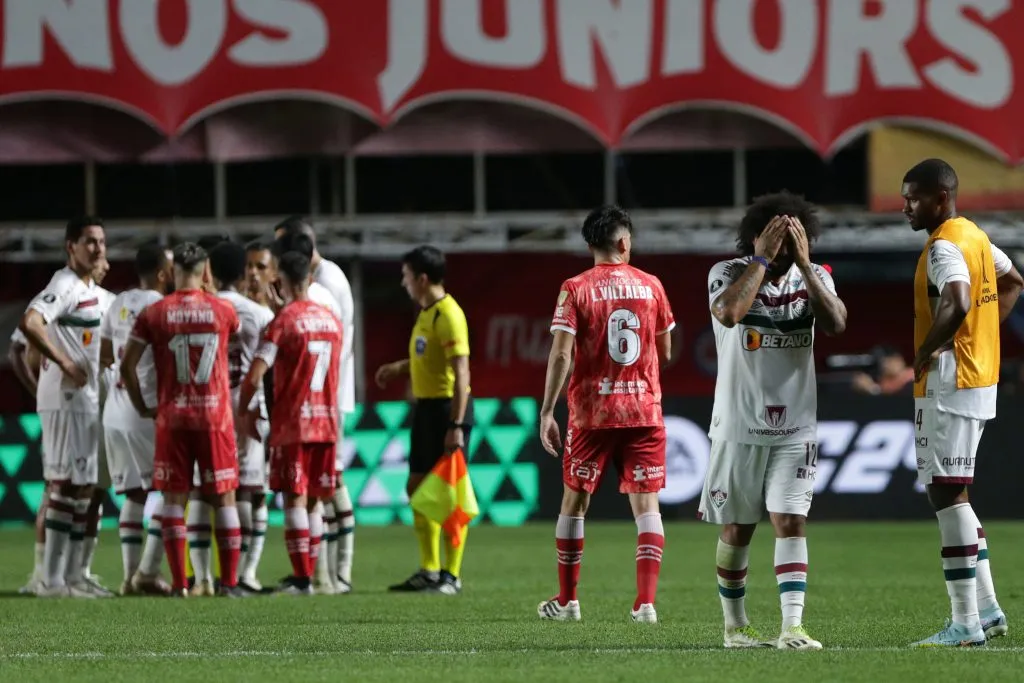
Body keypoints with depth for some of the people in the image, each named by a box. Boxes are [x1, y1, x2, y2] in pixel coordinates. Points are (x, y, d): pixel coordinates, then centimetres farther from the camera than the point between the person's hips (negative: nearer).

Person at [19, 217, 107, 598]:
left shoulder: (93, 291, 15)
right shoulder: (64, 286, -15)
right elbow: (30, 323, -30)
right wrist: (65, 363, -23)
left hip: (87, 398, 10)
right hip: (65, 399, -10)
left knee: (82, 487, 11)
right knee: (65, 484, -9)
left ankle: (72, 576, 16)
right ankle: (52, 580, -8)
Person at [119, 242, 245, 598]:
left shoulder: (154, 313, -2)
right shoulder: (223, 310, -1)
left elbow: (127, 365, -3)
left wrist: (141, 407, 8)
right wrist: (210, 292, 26)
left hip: (172, 418, 0)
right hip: (216, 416, 0)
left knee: (174, 498, 5)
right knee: (224, 497, 7)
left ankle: (179, 583, 0)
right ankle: (230, 581, 4)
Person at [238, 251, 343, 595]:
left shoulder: (284, 320, -10)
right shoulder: (332, 320, 10)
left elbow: (254, 376, -15)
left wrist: (243, 410, -1)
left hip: (292, 422, -5)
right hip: (327, 421, 5)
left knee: (295, 498, -5)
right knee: (313, 500, 11)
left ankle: (302, 577, -11)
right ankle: (306, 574, 13)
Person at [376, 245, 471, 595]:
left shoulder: (448, 315, -17)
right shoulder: (426, 313, 12)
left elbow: (461, 372, -22)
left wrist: (456, 425, -26)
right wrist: (399, 368, 17)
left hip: (447, 407, -10)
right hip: (425, 406, 10)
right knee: (417, 488, 13)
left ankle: (452, 576, 0)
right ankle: (429, 571, 21)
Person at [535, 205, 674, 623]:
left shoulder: (576, 289, -4)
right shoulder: (651, 286, 3)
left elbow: (561, 355, -11)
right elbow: (665, 353, 11)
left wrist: (546, 412, -9)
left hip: (591, 413, -1)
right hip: (644, 411, 1)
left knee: (574, 501, 12)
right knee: (646, 503, 0)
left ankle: (566, 600, 18)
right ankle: (645, 602, -12)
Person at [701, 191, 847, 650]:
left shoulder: (814, 277, 2)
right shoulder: (728, 273, -7)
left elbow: (836, 324, -17)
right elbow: (728, 313, -29)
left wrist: (803, 264, -19)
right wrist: (762, 258, -24)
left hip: (795, 428, 1)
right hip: (740, 426, -1)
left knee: (791, 521, -10)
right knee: (737, 528, 8)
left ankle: (792, 628, -15)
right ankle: (734, 625, 23)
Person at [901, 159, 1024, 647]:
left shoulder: (944, 247, -16)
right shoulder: (976, 237, 15)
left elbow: (957, 306, -33)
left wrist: (925, 353, -19)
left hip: (949, 385, -10)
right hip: (980, 379, 10)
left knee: (947, 495, -8)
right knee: (950, 494, 17)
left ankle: (966, 624, -8)